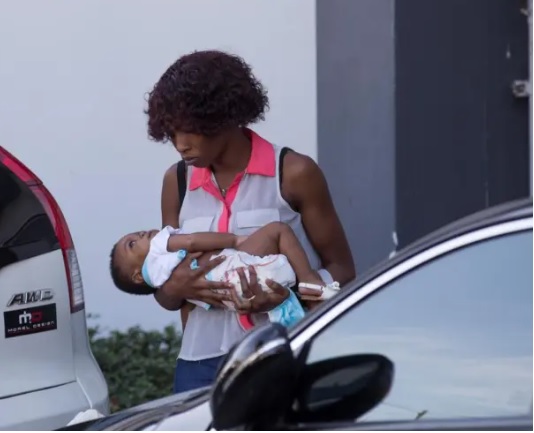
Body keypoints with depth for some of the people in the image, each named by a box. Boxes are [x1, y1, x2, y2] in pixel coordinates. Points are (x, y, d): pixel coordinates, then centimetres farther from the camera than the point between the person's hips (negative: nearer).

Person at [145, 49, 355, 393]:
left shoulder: (293, 173, -2)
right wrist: (177, 288, -10)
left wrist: (288, 295, -19)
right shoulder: (178, 182, 9)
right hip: (204, 364, 3)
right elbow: (166, 296, 14)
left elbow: (342, 271, 0)